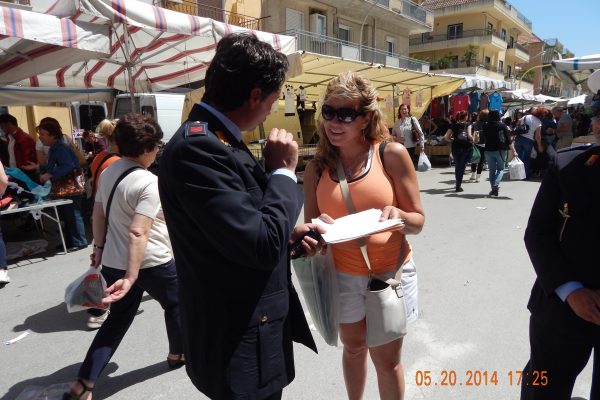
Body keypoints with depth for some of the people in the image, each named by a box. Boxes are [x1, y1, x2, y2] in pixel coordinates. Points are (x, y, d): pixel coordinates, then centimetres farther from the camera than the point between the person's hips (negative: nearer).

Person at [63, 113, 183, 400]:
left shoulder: (108, 173, 4)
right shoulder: (149, 183, -22)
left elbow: (98, 215, 13)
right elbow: (138, 233, -29)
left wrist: (99, 247, 24)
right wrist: (131, 277, -30)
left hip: (113, 262, 7)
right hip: (153, 263, -7)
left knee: (117, 320, 18)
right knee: (175, 304, 20)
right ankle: (178, 353, 40)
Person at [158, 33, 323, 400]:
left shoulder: (215, 139, 6)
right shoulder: (197, 147, -25)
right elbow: (261, 246, -28)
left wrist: (291, 232, 3)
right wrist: (284, 170, -17)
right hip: (241, 342, -9)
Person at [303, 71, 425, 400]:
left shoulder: (392, 154, -11)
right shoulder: (317, 167, -4)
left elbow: (418, 222, -7)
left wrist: (399, 217, -29)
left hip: (390, 272, -2)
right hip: (342, 275, 3)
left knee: (386, 358, 12)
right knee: (353, 347, 23)